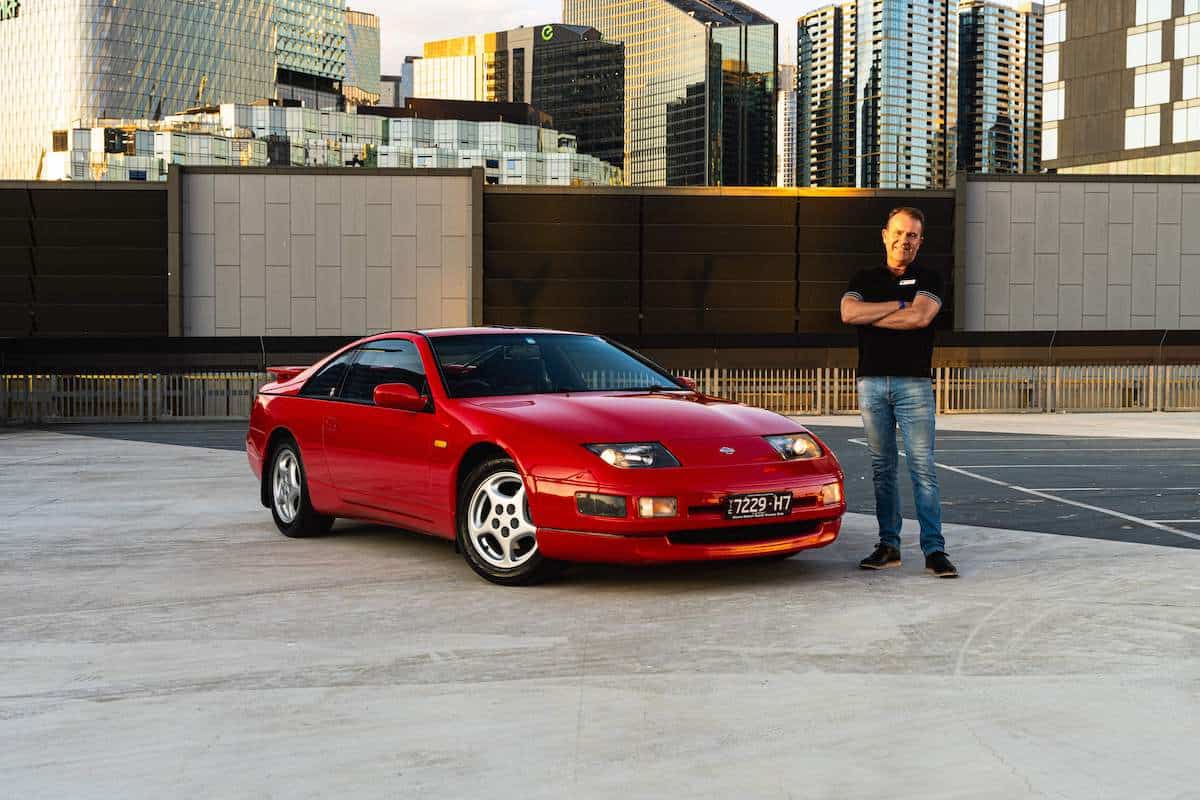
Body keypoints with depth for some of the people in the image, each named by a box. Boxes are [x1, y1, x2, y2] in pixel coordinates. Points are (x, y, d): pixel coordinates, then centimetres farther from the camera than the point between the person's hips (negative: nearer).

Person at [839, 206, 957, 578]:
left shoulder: (928, 279, 7)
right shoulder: (864, 280, 14)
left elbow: (920, 317, -13)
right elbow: (849, 313, -6)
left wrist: (870, 316, -5)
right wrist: (899, 305, -7)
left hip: (913, 383, -2)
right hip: (871, 383, 3)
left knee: (923, 467, -6)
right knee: (882, 468, 6)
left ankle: (934, 550, -6)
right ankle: (888, 545, 11)